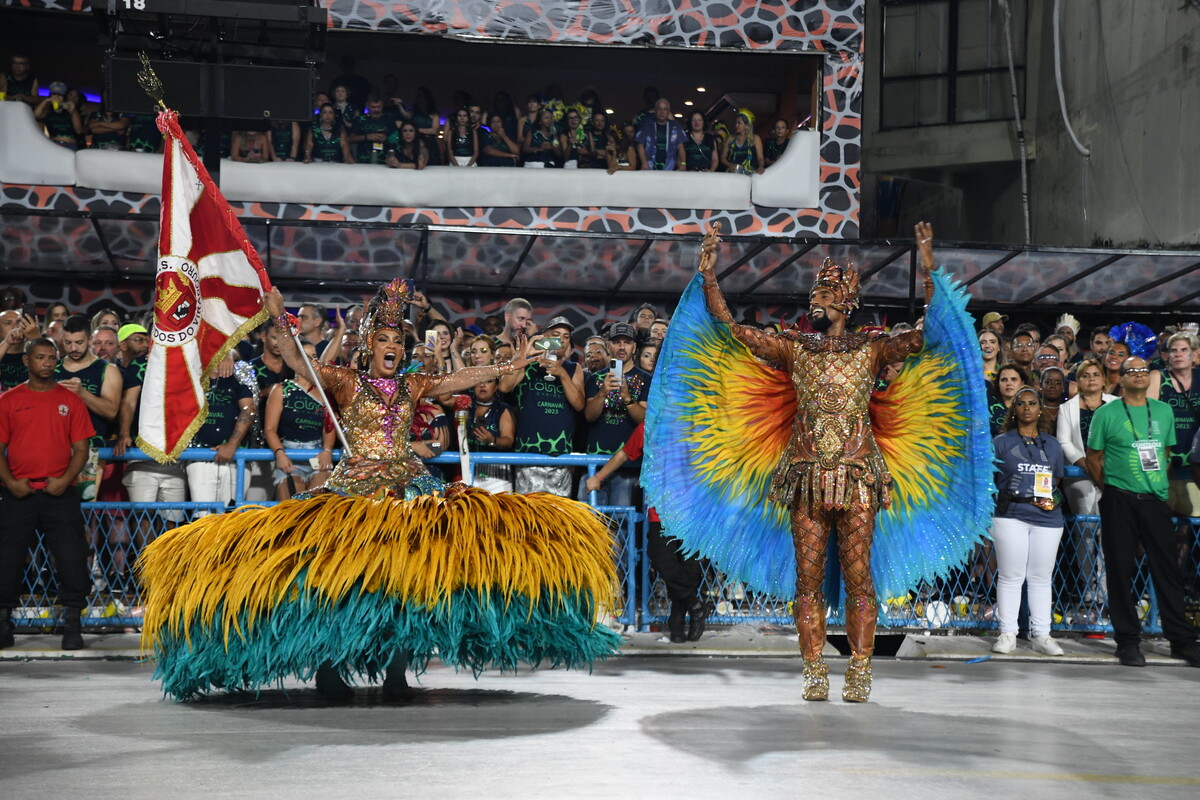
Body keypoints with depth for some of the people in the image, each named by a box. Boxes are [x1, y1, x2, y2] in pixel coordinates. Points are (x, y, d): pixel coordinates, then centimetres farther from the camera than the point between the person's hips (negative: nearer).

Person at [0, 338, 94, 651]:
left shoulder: (70, 400, 9)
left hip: (59, 493, 0)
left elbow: (81, 448, 6)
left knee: (72, 559, -5)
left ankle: (72, 624, 2)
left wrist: (65, 480, -9)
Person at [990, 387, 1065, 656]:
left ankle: (1041, 635, 10)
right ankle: (1007, 634, 5)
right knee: (1010, 576, 0)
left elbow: (1058, 480, 19)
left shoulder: (1052, 444, 15)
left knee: (1041, 578, 6)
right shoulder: (1001, 442, 6)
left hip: (1047, 517, 3)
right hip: (1010, 516, -3)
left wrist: (1052, 498, 1)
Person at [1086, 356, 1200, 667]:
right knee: (1121, 570, 1)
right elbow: (1093, 458, 4)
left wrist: (1159, 484, 11)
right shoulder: (1106, 413, 0)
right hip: (1119, 501, -3)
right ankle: (1127, 640, 9)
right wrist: (1110, 490, 3)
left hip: (1155, 499, 3)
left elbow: (1164, 453, 18)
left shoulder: (1163, 411, 11)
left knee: (1168, 569, 2)